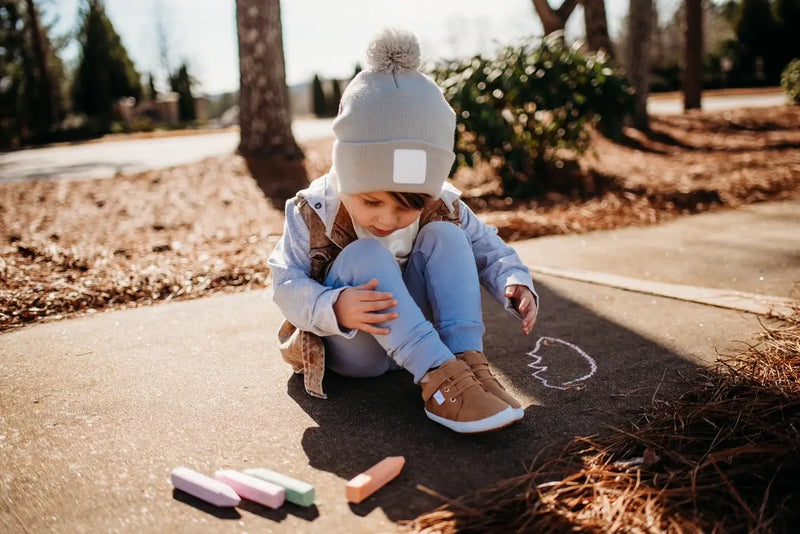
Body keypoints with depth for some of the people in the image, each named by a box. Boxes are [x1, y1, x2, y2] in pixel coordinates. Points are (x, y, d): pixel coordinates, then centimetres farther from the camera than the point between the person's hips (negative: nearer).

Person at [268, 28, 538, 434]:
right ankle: (439, 379, -40)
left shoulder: (442, 207, -9)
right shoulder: (314, 213, -18)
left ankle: (468, 360, -30)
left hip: (415, 334, 3)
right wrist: (334, 308, -39)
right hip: (349, 347, -3)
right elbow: (285, 285, -18)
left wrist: (515, 281, -20)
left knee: (446, 236, -19)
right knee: (366, 255, -33)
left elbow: (486, 248, 2)